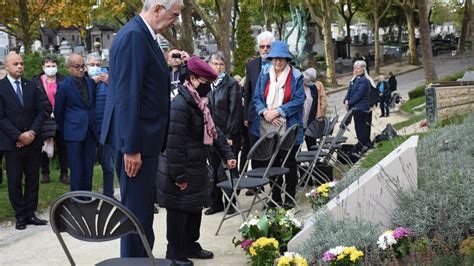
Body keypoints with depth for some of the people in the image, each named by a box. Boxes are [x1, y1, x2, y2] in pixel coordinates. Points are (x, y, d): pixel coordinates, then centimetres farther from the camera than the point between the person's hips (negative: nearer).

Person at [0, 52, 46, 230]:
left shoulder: (31, 86, 9)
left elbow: (40, 112, 6)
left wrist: (32, 132, -9)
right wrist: (19, 136, -15)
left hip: (33, 141, 4)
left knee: (33, 180, 8)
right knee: (15, 182, 3)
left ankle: (30, 214, 16)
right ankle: (20, 217, 13)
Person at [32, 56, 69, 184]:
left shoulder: (63, 81, 1)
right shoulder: (36, 82, 2)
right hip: (44, 120, 0)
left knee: (62, 146, 5)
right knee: (44, 146, 6)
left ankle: (64, 173, 12)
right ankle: (45, 173, 16)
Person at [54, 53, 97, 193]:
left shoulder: (90, 82, 8)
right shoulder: (63, 86, -5)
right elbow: (58, 111, 3)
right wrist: (65, 130, 9)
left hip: (90, 131, 4)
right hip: (74, 133, -4)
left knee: (88, 168, 9)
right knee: (76, 170, -1)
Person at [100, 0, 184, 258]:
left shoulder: (143, 35, 12)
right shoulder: (133, 36, -18)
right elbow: (127, 95, -22)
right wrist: (131, 147, -22)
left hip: (145, 137, 10)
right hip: (137, 139, -10)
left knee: (144, 207, 18)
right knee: (136, 208, -1)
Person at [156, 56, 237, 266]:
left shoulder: (199, 103, 10)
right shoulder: (180, 104, -21)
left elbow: (213, 131, 17)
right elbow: (174, 143, -25)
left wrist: (227, 154, 7)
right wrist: (179, 176, -23)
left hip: (196, 168, 9)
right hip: (181, 171, -9)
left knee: (195, 208, 18)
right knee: (179, 211, 2)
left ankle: (190, 246, 33)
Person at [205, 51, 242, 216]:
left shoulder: (231, 84, -5)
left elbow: (235, 110, -10)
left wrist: (230, 135, -14)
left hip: (227, 135, -5)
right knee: (215, 169, 10)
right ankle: (216, 202, 19)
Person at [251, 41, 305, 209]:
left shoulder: (296, 76, -2)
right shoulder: (264, 76, 9)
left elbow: (298, 100, -10)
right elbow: (257, 98, 6)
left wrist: (277, 111, -17)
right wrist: (265, 112, -14)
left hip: (289, 127, -3)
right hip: (268, 127, 4)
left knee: (289, 162, 4)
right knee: (273, 162, 11)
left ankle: (289, 198, 13)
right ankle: (275, 197, 21)